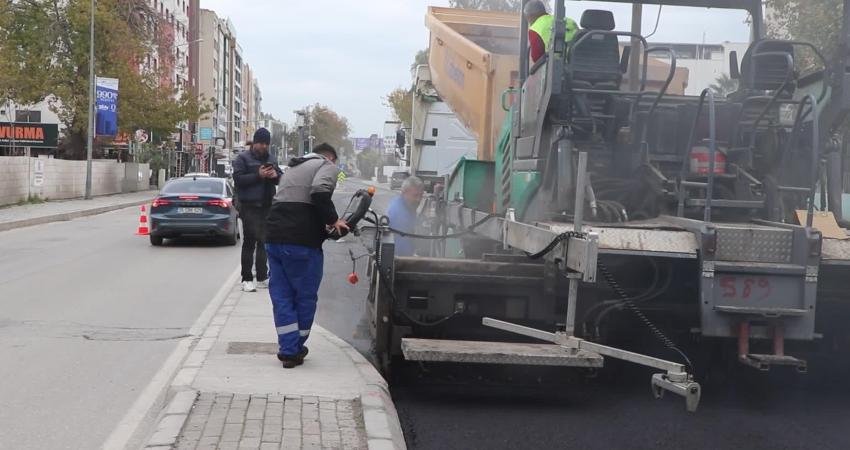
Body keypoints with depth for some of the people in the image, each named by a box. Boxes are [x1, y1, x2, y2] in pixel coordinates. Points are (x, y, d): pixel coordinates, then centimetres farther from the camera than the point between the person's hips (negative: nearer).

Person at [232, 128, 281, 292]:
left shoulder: (270, 159, 18)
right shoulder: (243, 158, -1)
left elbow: (282, 178, 17)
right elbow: (238, 179, -12)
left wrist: (276, 175, -6)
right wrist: (258, 175, -21)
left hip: (267, 206, 6)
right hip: (250, 206, -6)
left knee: (264, 241, 10)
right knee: (250, 242, -7)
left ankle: (262, 277, 17)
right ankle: (246, 279, -3)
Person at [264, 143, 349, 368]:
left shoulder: (294, 167, 28)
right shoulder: (327, 166, 4)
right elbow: (320, 192, -18)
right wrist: (333, 220, -6)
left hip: (274, 237, 7)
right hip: (301, 240, -7)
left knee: (281, 296, 10)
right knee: (305, 296, 7)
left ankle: (288, 350, 6)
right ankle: (296, 349, 15)